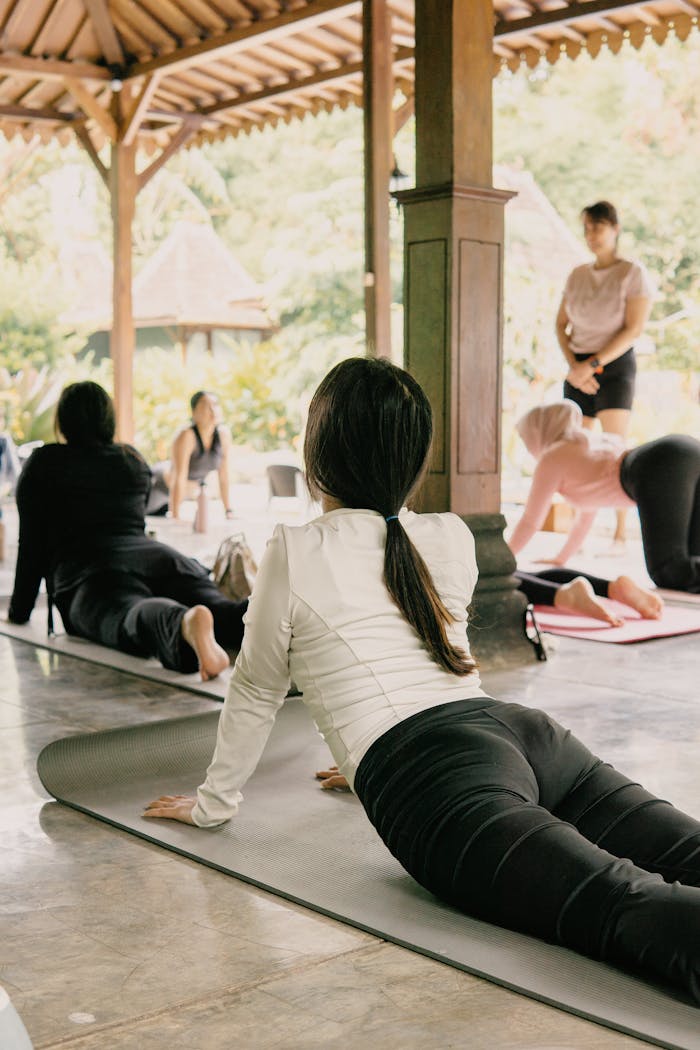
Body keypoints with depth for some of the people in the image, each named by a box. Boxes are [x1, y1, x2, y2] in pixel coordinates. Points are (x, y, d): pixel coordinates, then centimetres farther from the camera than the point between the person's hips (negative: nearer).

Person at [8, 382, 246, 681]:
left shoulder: (43, 463, 18)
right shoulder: (134, 459, 30)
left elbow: (32, 544, 16)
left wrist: (18, 612, 26)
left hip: (89, 572, -4)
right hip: (156, 554, 4)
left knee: (134, 619, -33)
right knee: (218, 610, -20)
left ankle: (183, 622, -69)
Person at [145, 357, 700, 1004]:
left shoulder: (296, 555, 8)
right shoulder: (454, 539, 24)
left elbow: (257, 692, 19)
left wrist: (213, 802, 35)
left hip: (435, 779, -6)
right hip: (525, 730, 6)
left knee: (630, 908, -28)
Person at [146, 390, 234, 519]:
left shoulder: (224, 435, -16)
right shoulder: (186, 436, -34)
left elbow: (223, 475, -7)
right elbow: (179, 478, -35)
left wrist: (228, 511, -6)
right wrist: (175, 517, -36)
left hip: (188, 491, 6)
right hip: (160, 485, -6)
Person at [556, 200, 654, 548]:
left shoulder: (633, 274, -4)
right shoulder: (576, 276, 12)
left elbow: (634, 329, -12)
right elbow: (561, 325, 10)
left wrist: (593, 364, -18)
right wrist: (573, 366, -7)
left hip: (615, 366, -5)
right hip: (578, 370, 5)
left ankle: (620, 534, -12)